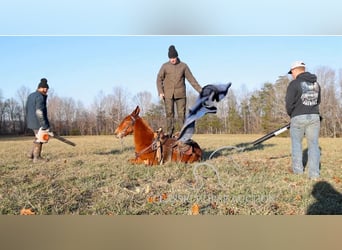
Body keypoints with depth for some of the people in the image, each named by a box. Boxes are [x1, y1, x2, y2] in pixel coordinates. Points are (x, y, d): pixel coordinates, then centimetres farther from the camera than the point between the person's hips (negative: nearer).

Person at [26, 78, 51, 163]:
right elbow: (39, 112, -24)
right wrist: (45, 125, -23)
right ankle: (37, 157, 7)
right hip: (38, 122, -9)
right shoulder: (40, 97, -16)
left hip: (31, 121, 9)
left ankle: (32, 154, 18)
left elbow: (28, 110, 18)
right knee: (39, 139, 2)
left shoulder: (30, 96, 14)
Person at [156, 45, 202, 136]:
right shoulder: (165, 66, 5)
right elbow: (159, 79, 5)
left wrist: (200, 90, 1)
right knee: (169, 114, -1)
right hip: (168, 95, 0)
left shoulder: (183, 66, 6)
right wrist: (160, 92, -7)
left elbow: (191, 79, 6)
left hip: (180, 94, 0)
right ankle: (169, 134, 4)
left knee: (181, 114, -3)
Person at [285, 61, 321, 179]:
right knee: (313, 144, 6)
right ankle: (314, 173, 0)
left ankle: (298, 170, 13)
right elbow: (318, 101, 19)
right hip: (314, 117, 4)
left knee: (296, 143, 13)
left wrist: (291, 114, 9)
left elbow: (289, 104, -9)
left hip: (298, 118, -4)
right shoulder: (316, 83, 12)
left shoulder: (294, 84, -9)